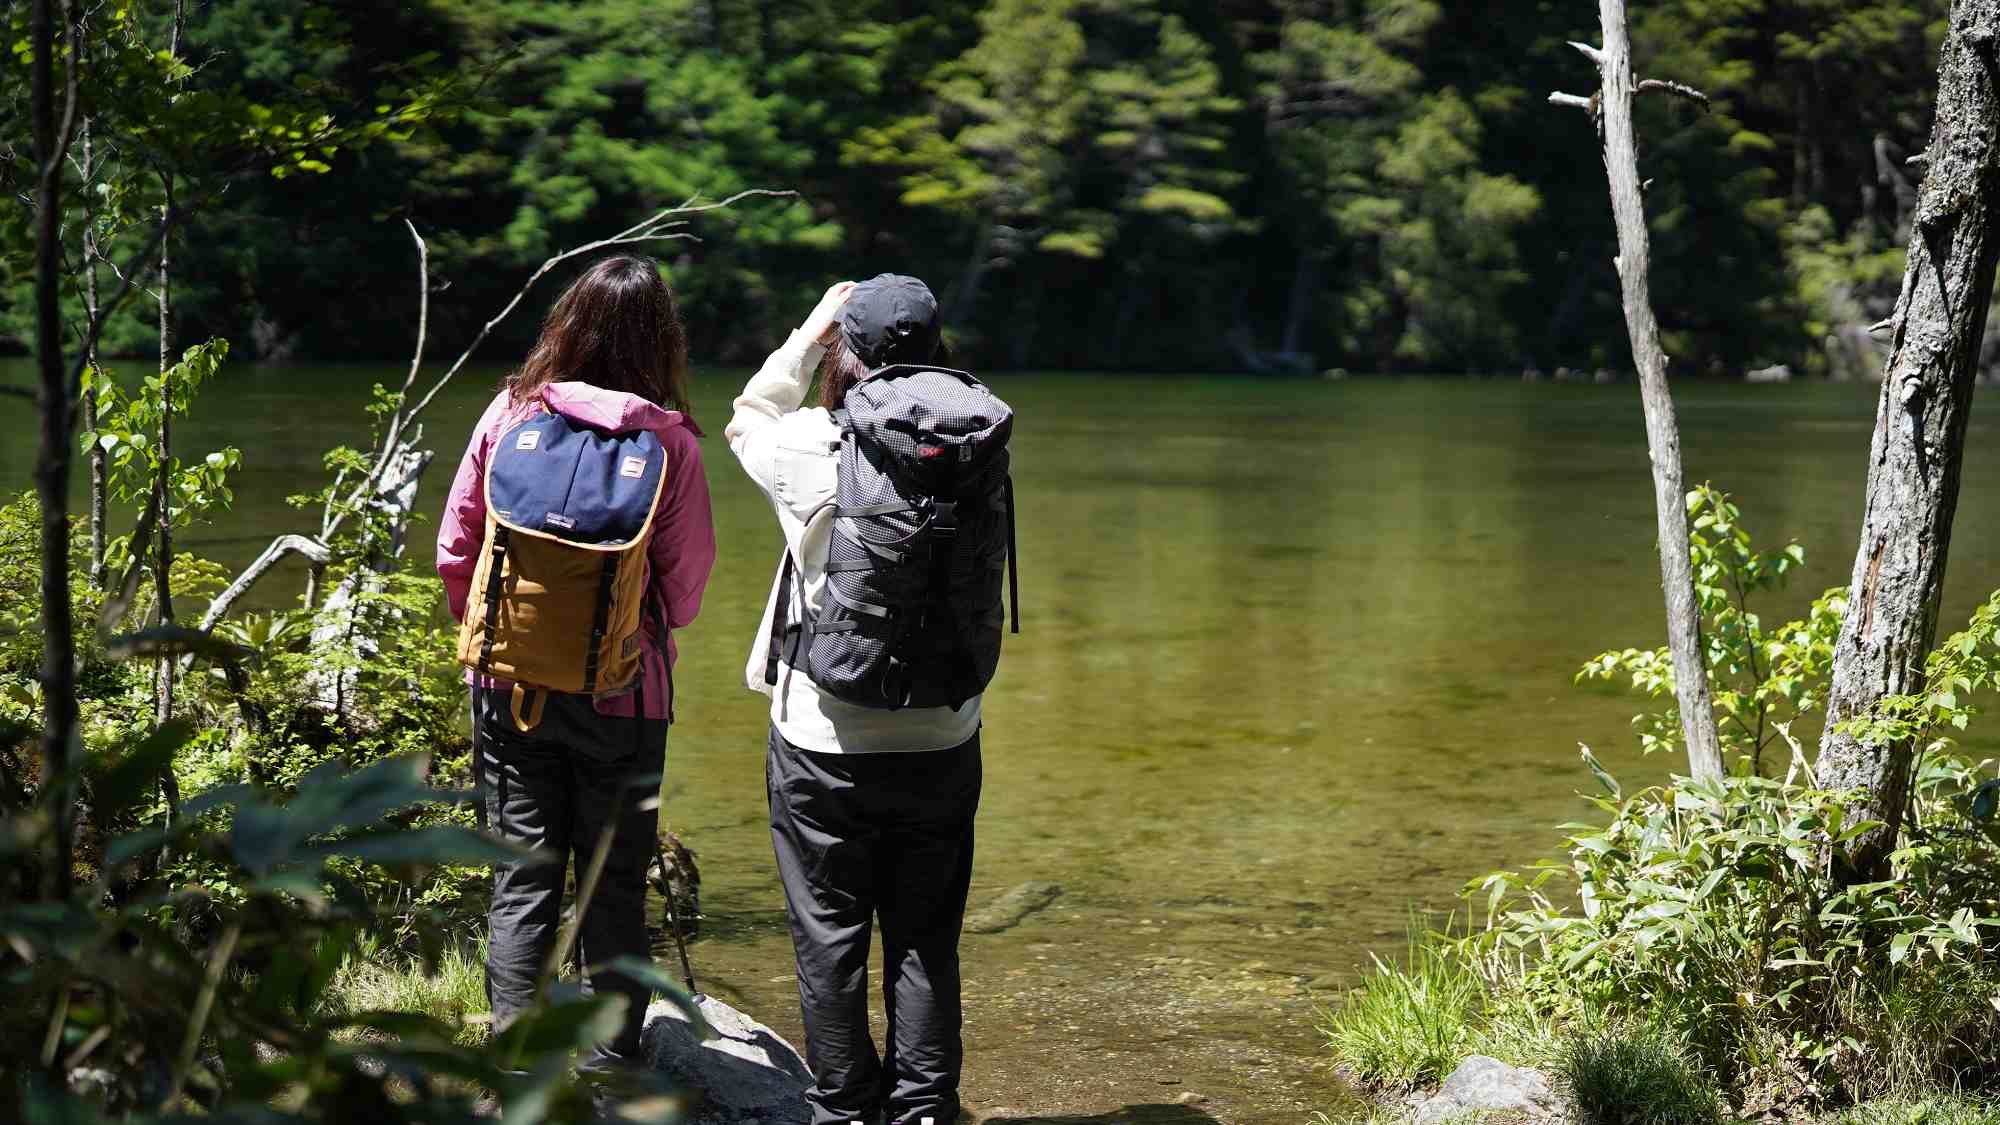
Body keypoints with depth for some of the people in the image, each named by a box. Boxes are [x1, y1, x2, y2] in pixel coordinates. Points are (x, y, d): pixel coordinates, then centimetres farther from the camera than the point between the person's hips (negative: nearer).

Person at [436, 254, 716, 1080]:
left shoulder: (510, 413, -6)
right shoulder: (667, 438, -11)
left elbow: (454, 552, -1)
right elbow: (687, 579, -6)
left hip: (510, 681, 1)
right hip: (622, 693, -1)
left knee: (522, 880, 9)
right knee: (614, 885, 12)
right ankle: (607, 1065, 19)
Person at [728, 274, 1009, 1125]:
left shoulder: (817, 448, -14)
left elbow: (748, 421, 8)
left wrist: (814, 332, 12)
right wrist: (920, 355, 9)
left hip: (825, 743, -3)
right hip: (943, 738, 3)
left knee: (830, 942, 9)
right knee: (926, 942, 12)